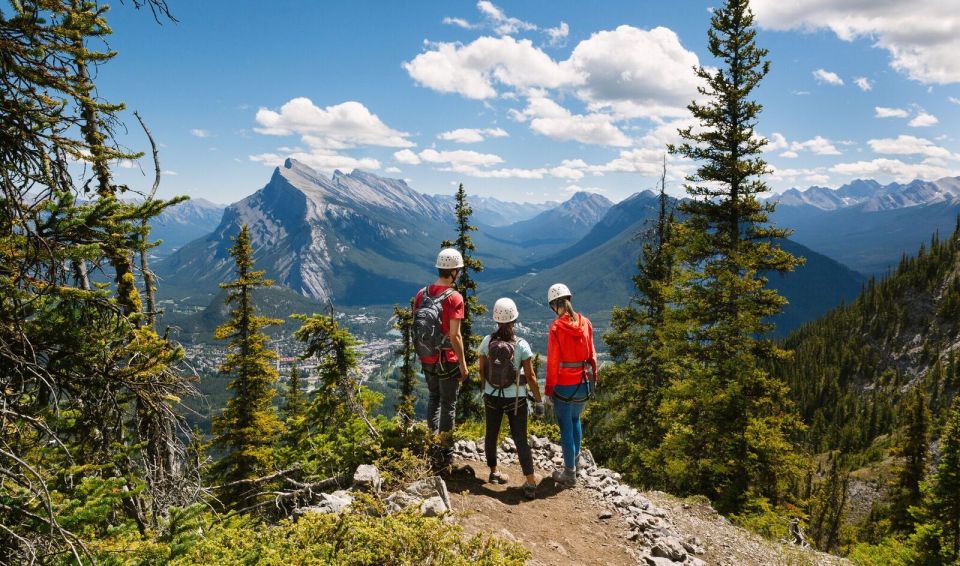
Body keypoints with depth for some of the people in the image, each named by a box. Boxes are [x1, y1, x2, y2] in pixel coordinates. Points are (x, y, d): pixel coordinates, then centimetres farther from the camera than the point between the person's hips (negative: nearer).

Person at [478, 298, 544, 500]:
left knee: (491, 434, 21)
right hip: (515, 399, -2)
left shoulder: (487, 341, -9)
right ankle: (530, 483, 2)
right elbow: (530, 377, -13)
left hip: (491, 397, 3)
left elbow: (482, 370, 1)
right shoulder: (521, 345, -17)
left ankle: (494, 472, 36)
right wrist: (538, 400, -3)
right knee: (520, 439, 5)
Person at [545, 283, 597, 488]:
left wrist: (549, 389, -2)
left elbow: (553, 362, -12)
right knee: (575, 419, 27)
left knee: (566, 427, 7)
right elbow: (592, 354, 5)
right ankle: (575, 459, 35)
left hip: (564, 385, -5)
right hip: (584, 383, 5)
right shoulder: (585, 323, -3)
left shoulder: (556, 327, -16)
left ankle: (570, 474, 15)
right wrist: (593, 379, 16)